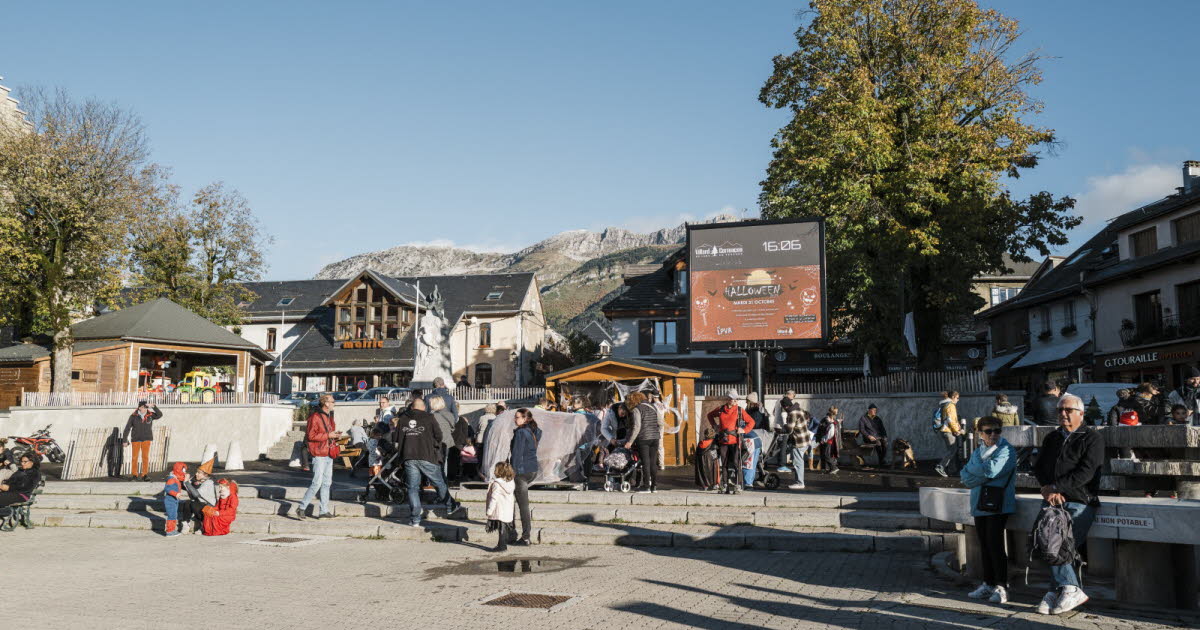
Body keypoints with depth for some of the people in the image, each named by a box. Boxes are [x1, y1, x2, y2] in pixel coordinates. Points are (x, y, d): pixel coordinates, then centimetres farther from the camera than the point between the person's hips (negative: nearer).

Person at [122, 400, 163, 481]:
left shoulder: (150, 415, -3)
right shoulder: (133, 416, -8)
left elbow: (160, 415, -17)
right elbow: (127, 428, -4)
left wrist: (153, 406, -26)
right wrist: (125, 440, -5)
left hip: (146, 439, 1)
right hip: (136, 439, -1)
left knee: (145, 456, -4)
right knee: (135, 457, 3)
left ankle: (144, 475, -2)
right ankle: (135, 475, 14)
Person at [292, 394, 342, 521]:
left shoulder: (329, 417, 17)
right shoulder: (315, 417, -11)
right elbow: (311, 435, -17)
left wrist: (335, 435, 7)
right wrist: (328, 435, -18)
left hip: (328, 454, 9)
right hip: (319, 454, -9)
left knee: (327, 483, 10)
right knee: (317, 482, -12)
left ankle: (324, 511, 15)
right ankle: (301, 507, -3)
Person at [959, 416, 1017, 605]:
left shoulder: (1006, 450, -6)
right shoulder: (978, 451, 15)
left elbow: (991, 470, -21)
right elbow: (966, 478, 5)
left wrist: (974, 470, -3)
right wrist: (983, 472, -12)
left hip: (998, 505, -7)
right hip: (980, 504, 7)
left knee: (995, 545, -8)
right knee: (984, 546, 11)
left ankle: (1001, 587, -1)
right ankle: (988, 584, 20)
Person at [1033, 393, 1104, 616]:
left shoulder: (1092, 439, 3)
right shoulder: (1051, 438, 22)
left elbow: (1086, 473, -9)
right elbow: (1038, 467, 16)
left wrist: (1055, 487, -11)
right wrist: (1048, 490, -3)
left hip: (1080, 502, -5)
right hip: (1053, 501, 5)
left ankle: (1057, 590, -7)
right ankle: (1071, 589, -10)